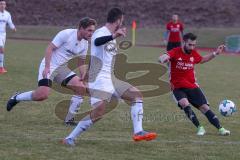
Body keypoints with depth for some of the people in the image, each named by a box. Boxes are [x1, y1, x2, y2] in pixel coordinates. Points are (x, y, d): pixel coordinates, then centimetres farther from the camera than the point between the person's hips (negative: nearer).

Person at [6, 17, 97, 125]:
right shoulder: (66, 34, -16)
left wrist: (83, 76, -3)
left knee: (81, 88, -10)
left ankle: (70, 118, 1)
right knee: (42, 95, -23)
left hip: (62, 68, 7)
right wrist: (47, 67, -24)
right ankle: (16, 98, 4)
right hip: (49, 67, -7)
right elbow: (50, 48, -16)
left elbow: (81, 63, 16)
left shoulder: (85, 44, 6)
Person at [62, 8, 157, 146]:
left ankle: (138, 132, -4)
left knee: (137, 95, 3)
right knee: (99, 112, -23)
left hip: (110, 78, 10)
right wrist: (113, 36, -55)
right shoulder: (101, 32, -11)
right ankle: (70, 138, -15)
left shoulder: (111, 37, 18)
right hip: (99, 79, -10)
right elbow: (96, 42, -39)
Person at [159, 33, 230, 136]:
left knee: (205, 107, -4)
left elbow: (202, 60, 27)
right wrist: (163, 59, -55)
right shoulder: (175, 52, -13)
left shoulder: (194, 54, 3)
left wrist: (215, 54, 17)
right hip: (178, 88, -4)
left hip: (192, 86, 4)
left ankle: (220, 129, 3)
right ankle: (199, 127, -23)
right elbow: (162, 58, -31)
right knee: (184, 103, -31)